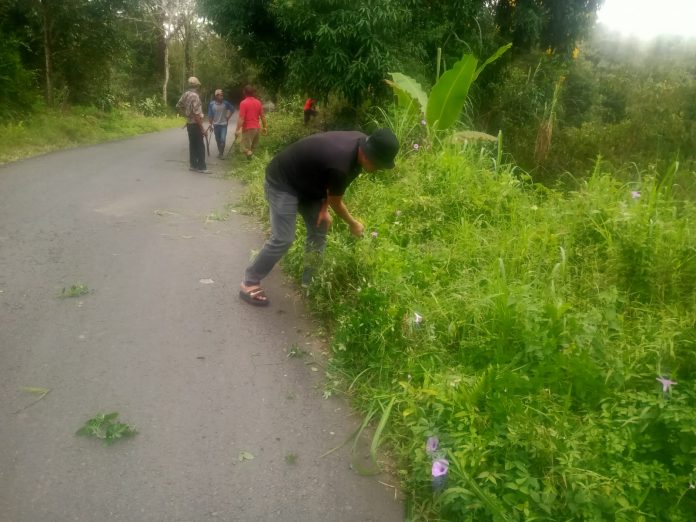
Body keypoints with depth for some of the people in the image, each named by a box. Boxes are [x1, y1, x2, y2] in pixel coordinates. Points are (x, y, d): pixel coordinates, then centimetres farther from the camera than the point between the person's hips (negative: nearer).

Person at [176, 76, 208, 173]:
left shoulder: (186, 94, 6)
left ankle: (193, 165, 17)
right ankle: (201, 167, -4)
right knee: (200, 146, -5)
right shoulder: (195, 96, -18)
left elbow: (178, 106, 16)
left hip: (189, 123, 8)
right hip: (195, 124, -8)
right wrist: (202, 128, -19)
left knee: (192, 144, 13)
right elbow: (197, 114, -22)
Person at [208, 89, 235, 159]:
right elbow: (210, 115, 0)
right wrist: (211, 124, -2)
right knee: (218, 140, 10)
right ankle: (220, 152, 27)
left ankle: (221, 153, 3)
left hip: (224, 124, -1)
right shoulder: (211, 104, -6)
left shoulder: (225, 103, -8)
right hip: (216, 124, 1)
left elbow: (232, 109, 7)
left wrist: (228, 117, 5)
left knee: (223, 139, -11)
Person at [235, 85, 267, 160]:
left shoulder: (243, 103, -12)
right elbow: (262, 116, 9)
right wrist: (264, 127, 18)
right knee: (253, 149, 18)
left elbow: (241, 118, -17)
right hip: (256, 128, 6)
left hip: (247, 128, -6)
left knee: (246, 149, -3)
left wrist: (238, 129, -14)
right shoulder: (258, 102, 5)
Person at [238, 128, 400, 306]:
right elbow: (336, 202, -16)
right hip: (282, 182, -9)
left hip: (305, 180, 9)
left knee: (319, 231, 7)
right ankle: (249, 283, 1)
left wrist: (324, 208, -2)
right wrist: (353, 224, 0)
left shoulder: (361, 142, -11)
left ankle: (309, 281, 19)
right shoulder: (340, 164, -36)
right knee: (283, 239, -13)